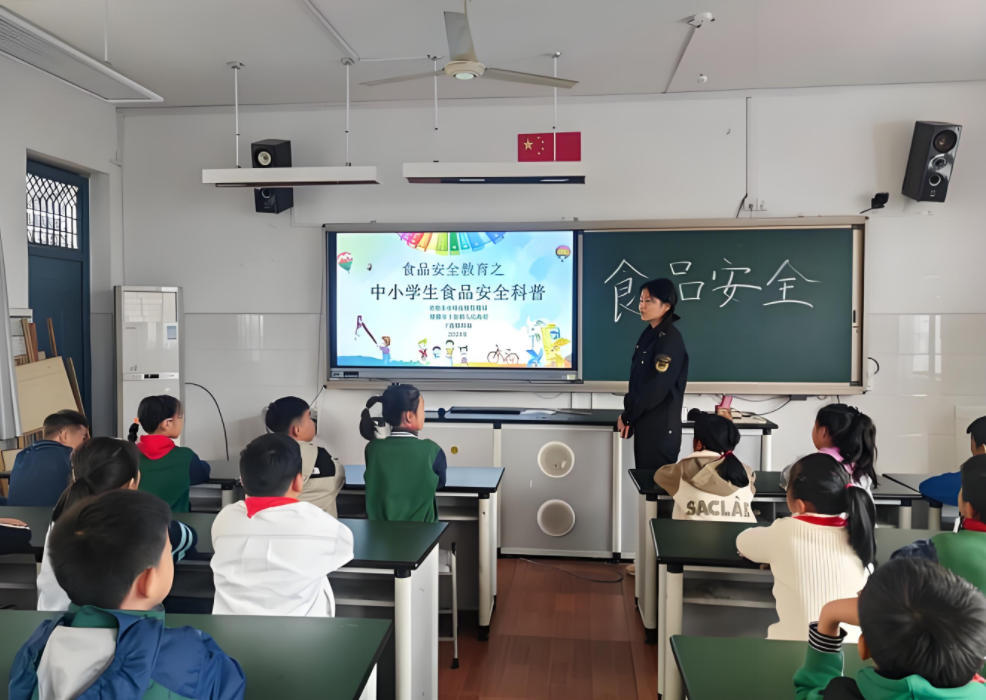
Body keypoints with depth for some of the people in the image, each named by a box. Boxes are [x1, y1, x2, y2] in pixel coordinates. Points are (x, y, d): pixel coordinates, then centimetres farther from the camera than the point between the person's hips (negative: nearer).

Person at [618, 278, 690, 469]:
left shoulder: (670, 339, -16)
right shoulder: (649, 334, 10)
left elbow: (657, 388, -20)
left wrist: (627, 417, -12)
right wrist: (629, 414, 4)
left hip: (661, 426, -8)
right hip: (645, 421, 8)